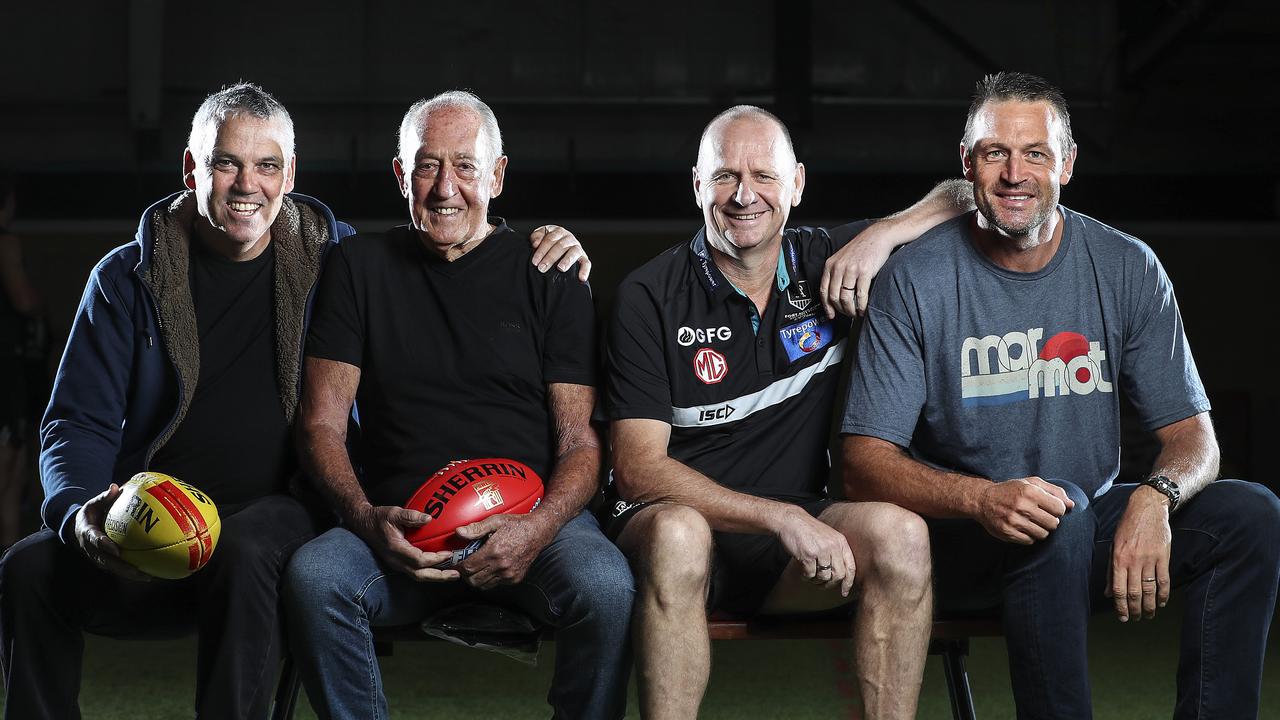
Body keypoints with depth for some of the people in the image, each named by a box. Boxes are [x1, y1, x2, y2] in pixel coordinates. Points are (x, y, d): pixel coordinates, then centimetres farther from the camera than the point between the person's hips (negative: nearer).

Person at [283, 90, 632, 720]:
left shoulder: (547, 276, 10)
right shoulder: (361, 267, 13)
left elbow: (581, 441, 5)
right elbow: (321, 424, 9)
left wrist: (537, 529, -17)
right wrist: (367, 520, -12)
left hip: (535, 519, -1)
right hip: (400, 524, 1)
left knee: (605, 588, -33)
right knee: (312, 577, -31)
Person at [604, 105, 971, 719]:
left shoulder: (828, 264, 5)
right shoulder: (649, 299, -7)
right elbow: (639, 469, -13)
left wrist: (882, 235, -8)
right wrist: (783, 519, -23)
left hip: (797, 528, 3)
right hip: (676, 515, -3)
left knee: (899, 534, -27)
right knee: (677, 534, -38)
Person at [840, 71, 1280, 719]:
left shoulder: (1128, 269, 1)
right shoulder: (916, 279, -8)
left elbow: (1191, 434, 1)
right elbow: (864, 466, -12)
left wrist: (1155, 497, -24)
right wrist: (984, 498, -31)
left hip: (1094, 528, 4)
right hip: (962, 538, -4)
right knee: (1058, 513, -35)